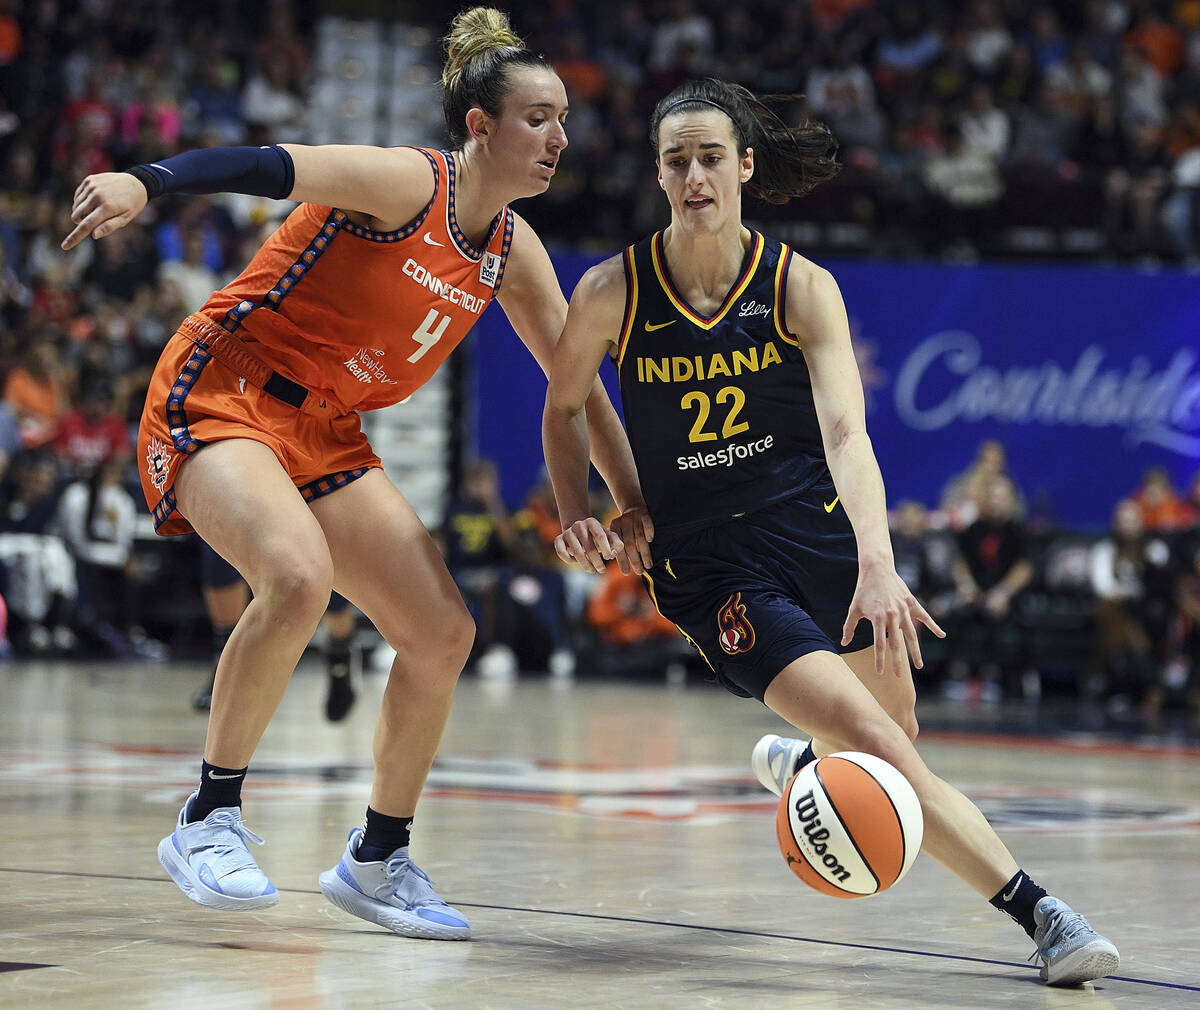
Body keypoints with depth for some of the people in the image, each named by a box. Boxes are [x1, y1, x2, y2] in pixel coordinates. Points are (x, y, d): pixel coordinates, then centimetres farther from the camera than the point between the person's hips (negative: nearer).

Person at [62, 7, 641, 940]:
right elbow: (263, 166, -29)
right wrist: (145, 183, -46)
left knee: (443, 633, 0)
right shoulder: (408, 183, -16)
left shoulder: (511, 249, 7)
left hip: (324, 433, 8)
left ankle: (378, 861, 17)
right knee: (299, 579, -34)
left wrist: (634, 503, 11)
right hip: (221, 394, -8)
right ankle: (208, 821, -19)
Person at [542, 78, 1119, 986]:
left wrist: (876, 564, -39)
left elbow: (846, 433, -25)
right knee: (879, 746, -18)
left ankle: (795, 761, 45)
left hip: (814, 527, 2)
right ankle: (1038, 914, -15)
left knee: (896, 736, 9)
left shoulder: (801, 287, -11)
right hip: (705, 560, -2)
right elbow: (564, 406, 11)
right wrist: (578, 516, -4)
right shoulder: (613, 292, -10)